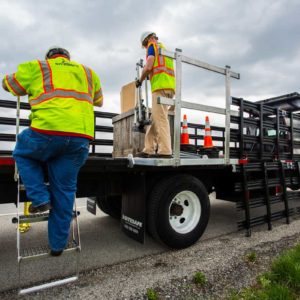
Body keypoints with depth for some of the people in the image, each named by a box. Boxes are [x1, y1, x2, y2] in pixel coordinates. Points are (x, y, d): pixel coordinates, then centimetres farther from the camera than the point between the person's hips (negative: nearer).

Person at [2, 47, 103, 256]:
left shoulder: (36, 67, 18)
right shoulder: (88, 72, 27)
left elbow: (8, 84, 32)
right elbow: (98, 101, 38)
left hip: (47, 132, -3)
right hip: (80, 138, 3)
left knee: (22, 154, 29)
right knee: (64, 191, 12)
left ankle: (40, 199, 17)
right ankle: (58, 244, 23)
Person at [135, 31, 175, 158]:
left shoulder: (152, 45, 8)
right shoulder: (164, 48, 34)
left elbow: (148, 67, -5)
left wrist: (140, 80, 7)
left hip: (161, 86, -9)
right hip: (169, 86, 9)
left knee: (160, 118, -14)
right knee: (154, 119, 6)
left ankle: (165, 151, -18)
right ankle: (149, 150, 6)